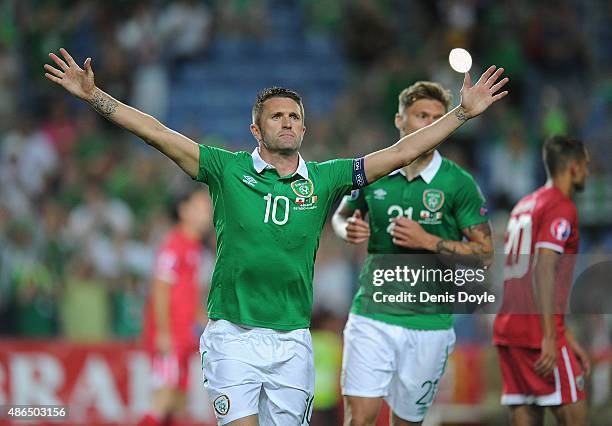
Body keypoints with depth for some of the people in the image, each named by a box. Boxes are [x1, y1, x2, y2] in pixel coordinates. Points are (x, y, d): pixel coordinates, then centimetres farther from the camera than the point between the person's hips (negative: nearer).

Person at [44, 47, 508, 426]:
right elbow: (158, 134, -2)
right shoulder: (228, 169, 2)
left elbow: (400, 153, 8)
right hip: (233, 334, -2)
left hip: (293, 339, 2)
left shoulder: (323, 179, 8)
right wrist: (93, 95, -8)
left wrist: (464, 112, 6)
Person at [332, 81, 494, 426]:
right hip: (372, 314, 1)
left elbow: (485, 253, -3)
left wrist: (428, 241, -16)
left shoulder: (459, 183, -4)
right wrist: (349, 229, -3)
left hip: (428, 323, -1)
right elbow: (341, 215, 21)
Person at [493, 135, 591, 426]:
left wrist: (565, 337, 26)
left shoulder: (524, 206, 21)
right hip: (538, 333, -8)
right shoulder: (561, 207, -7)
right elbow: (544, 270, -18)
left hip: (507, 327, 8)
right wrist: (550, 338, -22)